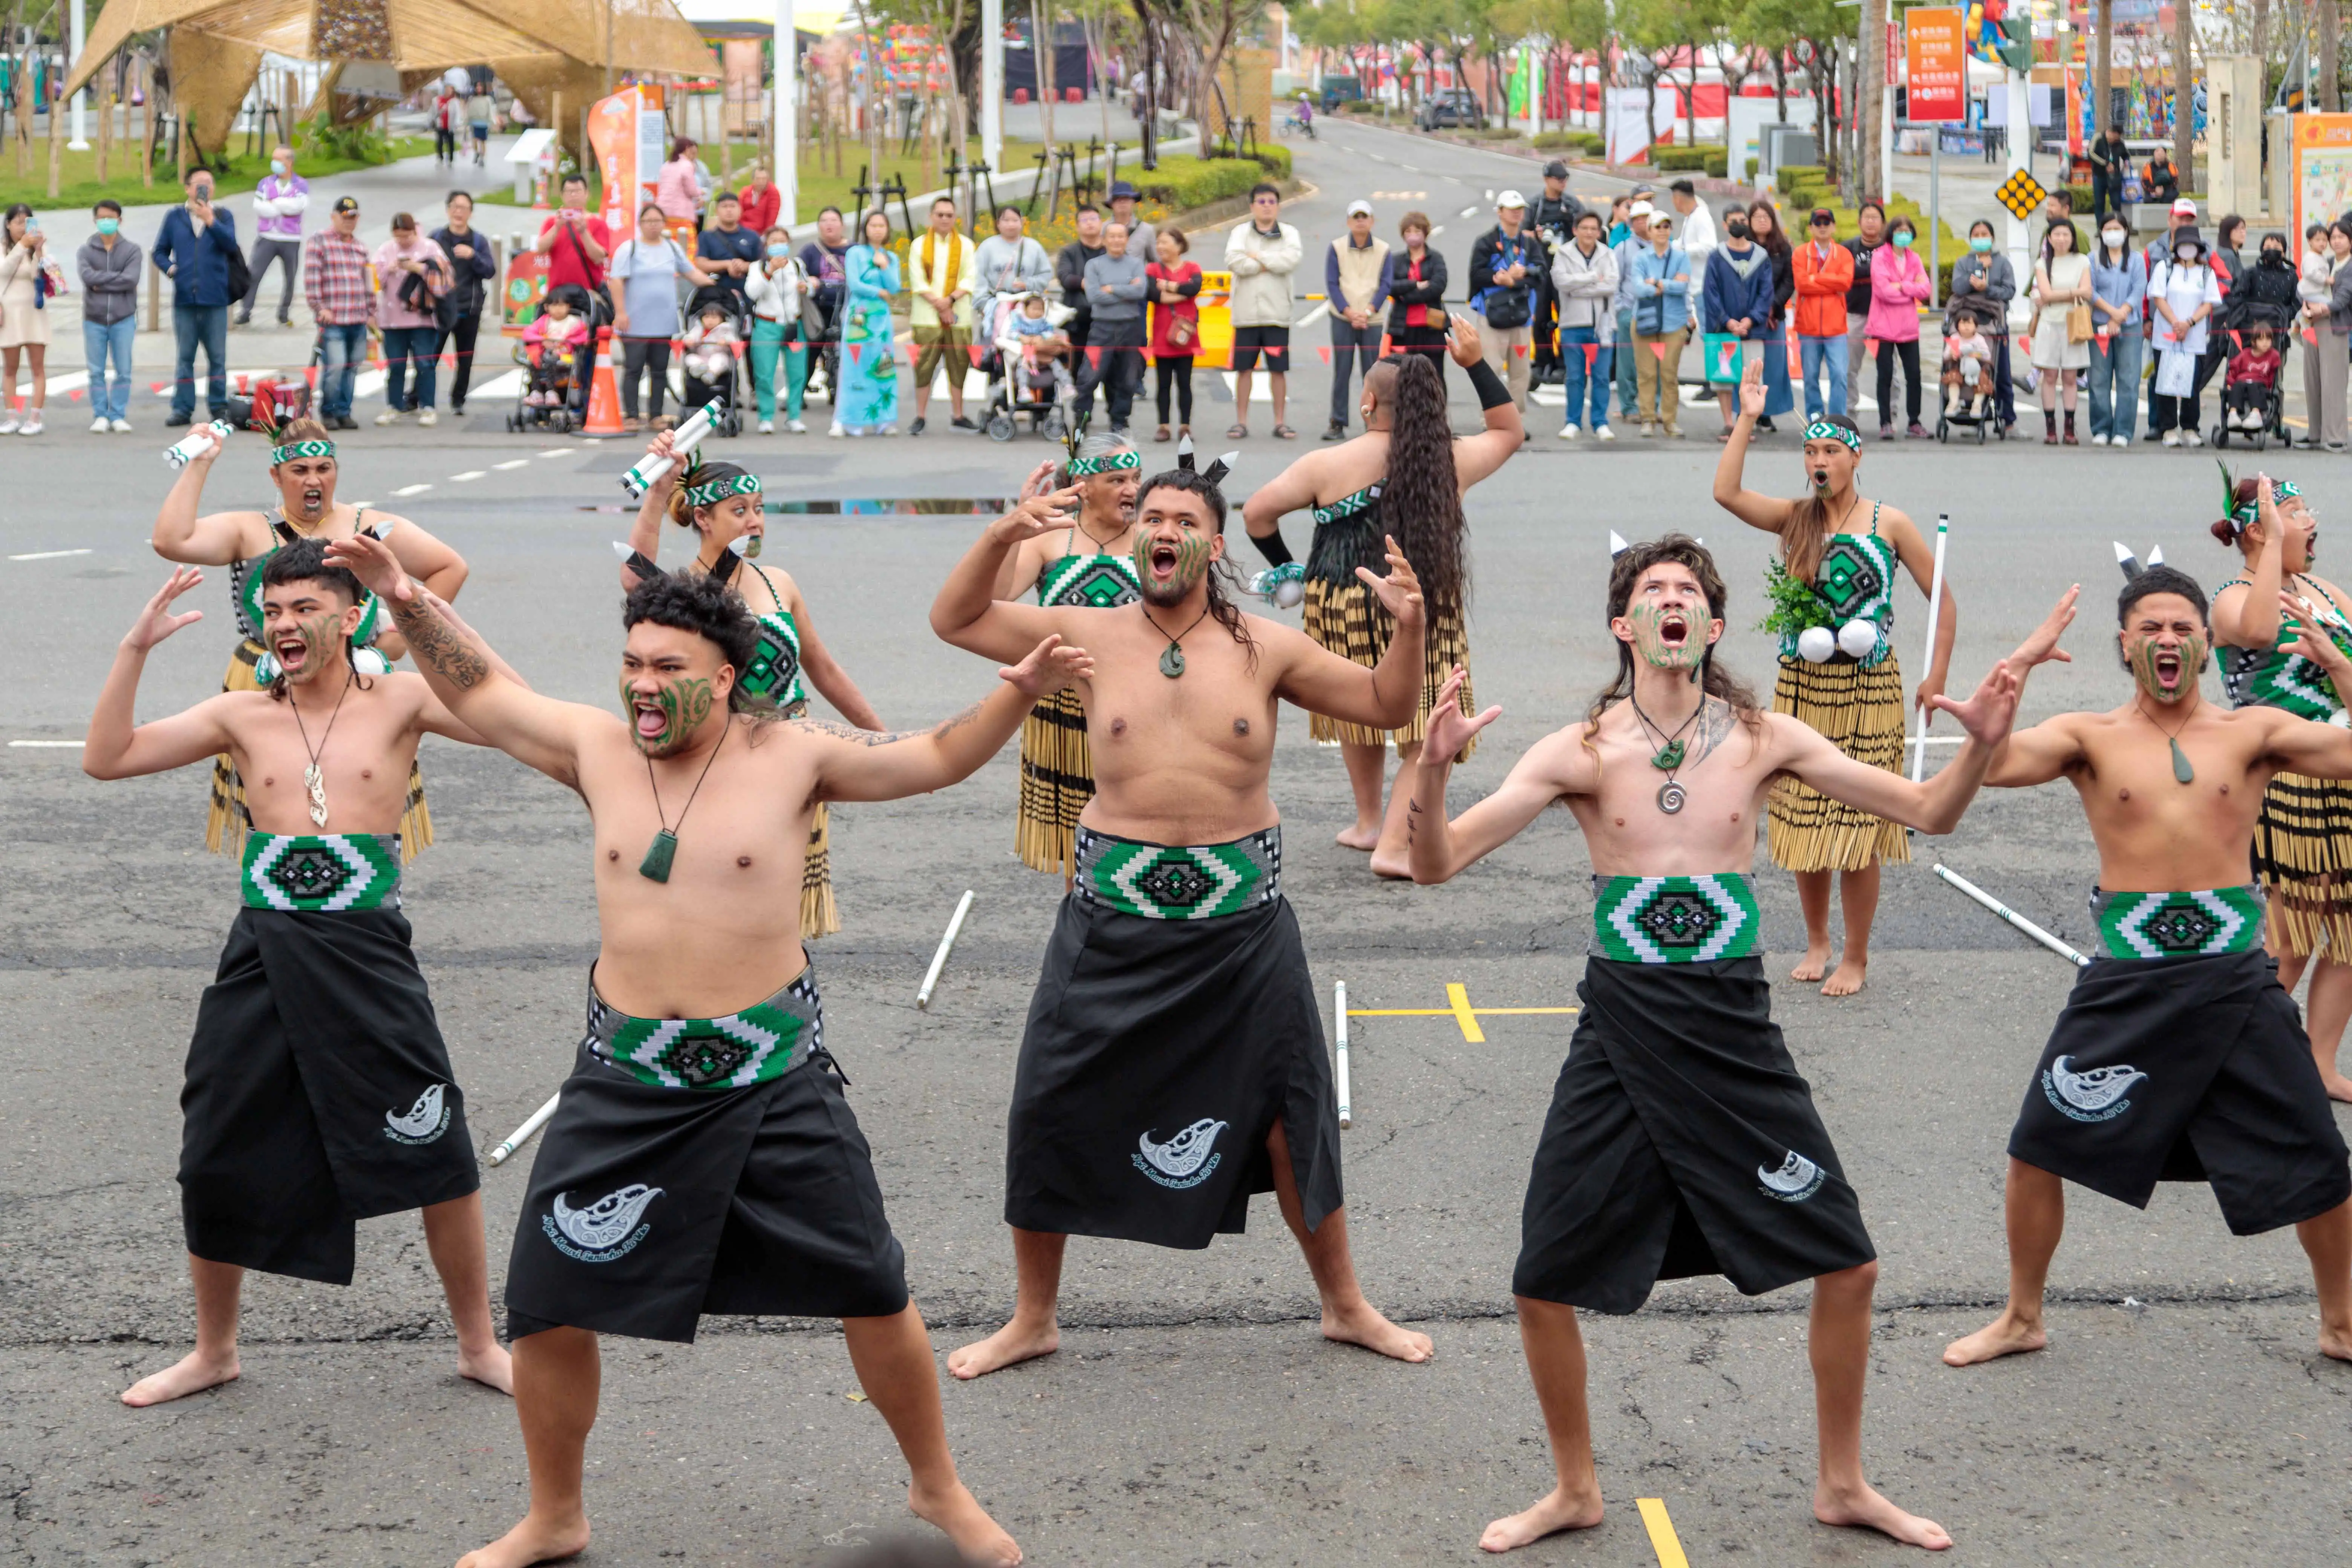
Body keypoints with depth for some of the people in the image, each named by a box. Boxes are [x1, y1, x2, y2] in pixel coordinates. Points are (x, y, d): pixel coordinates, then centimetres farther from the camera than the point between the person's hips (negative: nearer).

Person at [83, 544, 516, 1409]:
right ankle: (214, 1349, 29)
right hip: (262, 951, 3)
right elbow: (106, 758, 5)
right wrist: (135, 648, -3)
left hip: (366, 952, -3)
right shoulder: (244, 716, 8)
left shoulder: (398, 702, 1)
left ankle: (479, 1344, 15)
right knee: (217, 1163, 8)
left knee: (438, 1155, -3)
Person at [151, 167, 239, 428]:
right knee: (184, 357, 4)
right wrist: (170, 268, -3)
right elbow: (160, 252, 15)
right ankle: (182, 409, 7)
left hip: (215, 298, -1)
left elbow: (231, 244, -11)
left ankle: (218, 407, 10)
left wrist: (210, 220, -20)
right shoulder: (174, 217, 11)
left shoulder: (223, 216, 8)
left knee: (217, 356, 2)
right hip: (184, 298, 1)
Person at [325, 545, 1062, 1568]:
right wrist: (410, 606, 2)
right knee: (546, 1308, 4)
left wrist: (1017, 692, -15)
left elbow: (938, 757, -1)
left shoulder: (791, 757, -6)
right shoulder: (598, 750, 2)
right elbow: (478, 696, 12)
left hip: (773, 1078, -2)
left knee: (872, 1292, 3)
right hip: (625, 1078, 2)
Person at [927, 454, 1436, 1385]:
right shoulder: (1092, 636, 1)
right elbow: (954, 620, 4)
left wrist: (1409, 628, -11)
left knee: (1289, 1113, 8)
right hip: (1115, 914, 0)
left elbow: (1388, 706, 7)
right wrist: (1000, 541, -12)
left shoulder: (1264, 649, 1)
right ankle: (1032, 1320, 20)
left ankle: (1344, 1306, 28)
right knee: (1049, 1109, 2)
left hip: (1241, 914, 0)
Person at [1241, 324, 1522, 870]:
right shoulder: (1452, 461, 0)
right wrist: (1477, 363, 16)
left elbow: (1256, 513, -1)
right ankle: (1392, 845, -10)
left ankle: (1369, 822, 35)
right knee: (1425, 738, 3)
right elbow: (1510, 431, 18)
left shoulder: (1328, 465, -5)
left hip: (1341, 608, 1)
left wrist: (1286, 568, 14)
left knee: (1359, 714, 24)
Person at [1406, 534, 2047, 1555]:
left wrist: (1981, 745, -14)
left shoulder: (1765, 741, 1)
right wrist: (1434, 770, -29)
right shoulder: (1582, 753, -4)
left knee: (1847, 1266, 3)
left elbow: (1928, 814, 6)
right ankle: (1575, 1491, 25)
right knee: (1542, 1289, 0)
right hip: (1621, 1029, -1)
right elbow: (1437, 864, -9)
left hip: (1734, 1027, 1)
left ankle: (1841, 1484, 26)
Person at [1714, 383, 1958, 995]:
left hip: (1867, 691, -3)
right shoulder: (1794, 519, 4)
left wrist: (1935, 678, -4)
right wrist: (1747, 420, -11)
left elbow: (1943, 600, 3)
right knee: (1803, 818, 8)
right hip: (1801, 686, 3)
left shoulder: (1889, 525, -1)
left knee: (1858, 825, -2)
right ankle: (1816, 942, 25)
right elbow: (1725, 492, -12)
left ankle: (1856, 957, 10)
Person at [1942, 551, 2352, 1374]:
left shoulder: (2252, 733, 4)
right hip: (2127, 980, 0)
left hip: (2236, 977, 1)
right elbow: (1992, 764, -13)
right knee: (2040, 1149, 1)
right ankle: (2021, 1318, 22)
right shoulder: (2092, 739, 2)